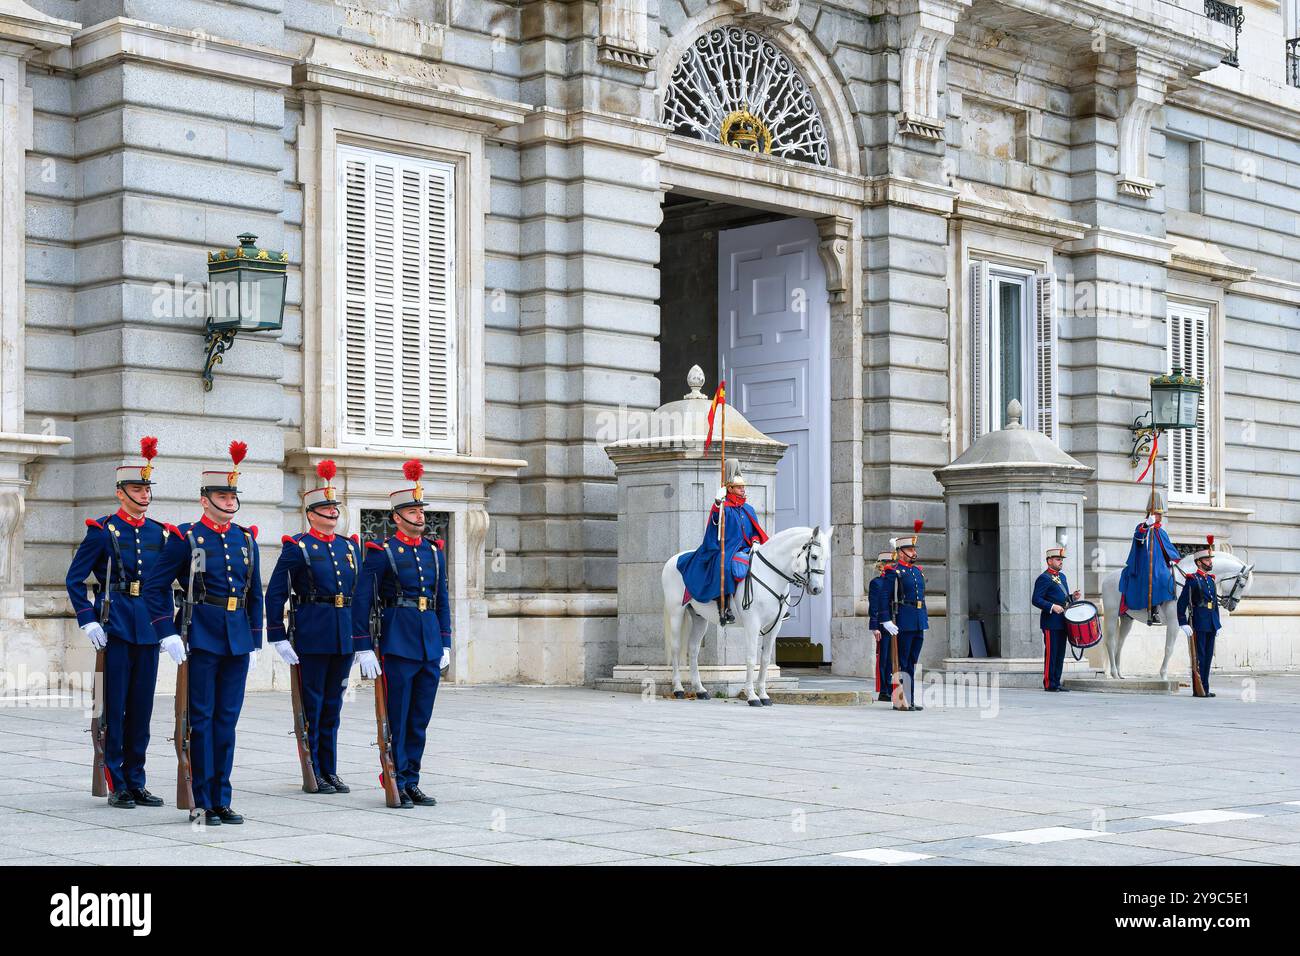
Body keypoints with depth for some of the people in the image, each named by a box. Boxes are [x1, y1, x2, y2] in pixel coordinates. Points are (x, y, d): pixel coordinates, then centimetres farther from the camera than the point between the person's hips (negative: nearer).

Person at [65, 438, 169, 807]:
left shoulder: (159, 534, 10)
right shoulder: (102, 530, -3)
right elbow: (74, 579, -3)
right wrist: (88, 621, -12)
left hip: (148, 628, 5)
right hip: (115, 626, -4)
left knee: (142, 706, 8)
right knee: (114, 705, -1)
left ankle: (136, 781, 15)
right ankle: (116, 784, 5)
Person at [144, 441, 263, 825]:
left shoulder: (246, 539, 12)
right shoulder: (186, 537, -3)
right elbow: (155, 588, -5)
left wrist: (255, 642, 13)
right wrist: (168, 634, -12)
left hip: (238, 639, 5)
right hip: (201, 638, -5)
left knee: (227, 720, 7)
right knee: (201, 719, -1)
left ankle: (222, 800, 13)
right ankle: (203, 803, 4)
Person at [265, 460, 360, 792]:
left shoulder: (350, 547, 13)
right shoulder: (297, 547, -4)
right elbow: (275, 594, -5)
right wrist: (278, 638, -10)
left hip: (344, 637, 5)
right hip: (312, 636, -5)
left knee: (332, 706, 11)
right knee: (311, 706, 1)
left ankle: (330, 771, 18)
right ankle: (312, 774, 8)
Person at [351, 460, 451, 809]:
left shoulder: (434, 552, 13)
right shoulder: (382, 553, -4)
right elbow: (361, 602, -7)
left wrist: (445, 644, 13)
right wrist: (363, 649, -11)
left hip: (430, 646, 6)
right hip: (398, 645, -5)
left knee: (420, 719, 9)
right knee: (396, 718, -1)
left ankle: (412, 782, 16)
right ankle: (396, 785, 6)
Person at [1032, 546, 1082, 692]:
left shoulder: (1062, 576, 18)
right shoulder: (1044, 579, -10)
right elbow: (1036, 600, -15)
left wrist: (1073, 597, 7)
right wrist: (1052, 607, -26)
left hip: (1062, 622, 9)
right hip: (1051, 623, -9)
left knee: (1060, 655, 10)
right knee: (1051, 654, -5)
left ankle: (1056, 683, 15)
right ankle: (1049, 684, -1)